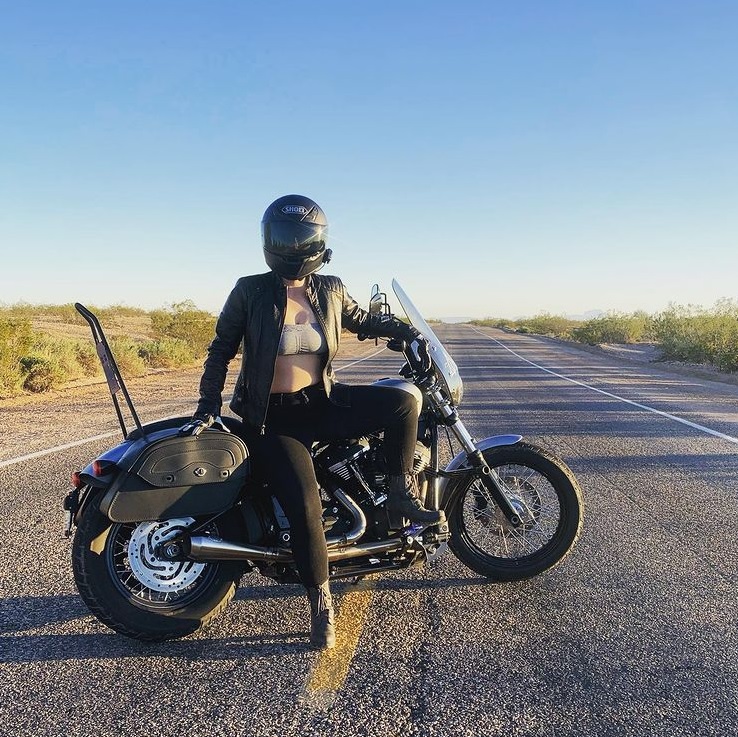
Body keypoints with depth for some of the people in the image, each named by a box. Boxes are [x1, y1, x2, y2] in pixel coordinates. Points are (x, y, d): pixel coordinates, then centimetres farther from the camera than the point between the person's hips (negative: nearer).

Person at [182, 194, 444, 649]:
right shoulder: (249, 292, -6)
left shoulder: (330, 291, 3)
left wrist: (410, 333, 11)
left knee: (403, 403, -17)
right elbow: (221, 350, -1)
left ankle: (402, 497, 1)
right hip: (273, 419, -3)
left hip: (323, 403, 4)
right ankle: (321, 603, 3)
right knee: (305, 505, -20)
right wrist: (209, 406, -7)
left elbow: (363, 320, 21)